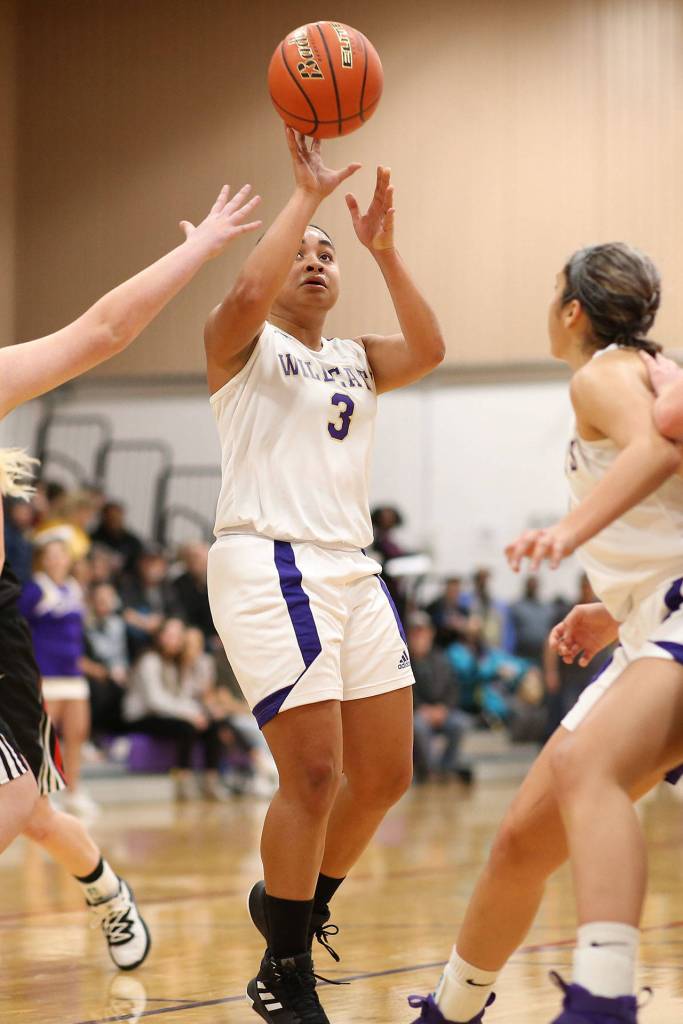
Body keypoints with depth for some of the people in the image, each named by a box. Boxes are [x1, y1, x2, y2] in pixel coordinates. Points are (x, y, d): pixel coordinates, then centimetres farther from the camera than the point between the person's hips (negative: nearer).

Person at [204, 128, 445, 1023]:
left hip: (351, 571, 7)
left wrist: (384, 249, -7)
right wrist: (307, 194, -14)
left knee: (385, 776, 7)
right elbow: (246, 295, -20)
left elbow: (429, 350, -1)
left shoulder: (356, 362, 20)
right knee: (315, 774, -14)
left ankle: (294, 904, 31)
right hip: (268, 565, -7)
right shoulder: (242, 345, 5)